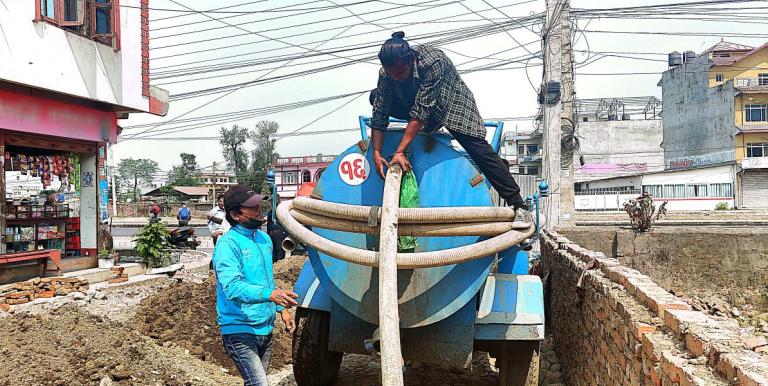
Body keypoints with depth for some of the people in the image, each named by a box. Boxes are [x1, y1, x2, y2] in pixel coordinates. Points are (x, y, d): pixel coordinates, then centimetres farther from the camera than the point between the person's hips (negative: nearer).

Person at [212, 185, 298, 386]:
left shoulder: (264, 238, 9)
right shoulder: (228, 244, -17)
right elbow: (232, 287, -29)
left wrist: (282, 309, 17)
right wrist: (270, 295, -40)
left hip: (265, 328, 8)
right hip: (240, 330, -8)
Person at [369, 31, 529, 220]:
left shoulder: (432, 62, -37)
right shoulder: (386, 73, -22)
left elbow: (420, 112, -39)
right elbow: (379, 114, -20)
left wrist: (400, 151, -41)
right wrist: (376, 153, -30)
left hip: (452, 101, -5)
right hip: (414, 103, 5)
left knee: (477, 147, -21)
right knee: (376, 97, -13)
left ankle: (518, 204, -16)